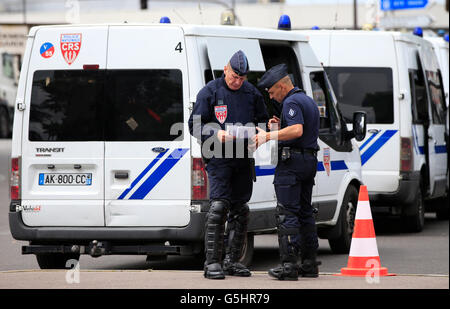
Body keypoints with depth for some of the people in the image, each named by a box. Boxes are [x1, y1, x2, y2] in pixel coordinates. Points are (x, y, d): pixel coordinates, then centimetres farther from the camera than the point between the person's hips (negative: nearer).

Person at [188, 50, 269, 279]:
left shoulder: (252, 93, 11)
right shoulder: (210, 92, -1)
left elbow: (263, 121, 20)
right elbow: (195, 125, -2)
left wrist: (257, 134, -2)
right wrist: (216, 134, -20)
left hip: (244, 158, 5)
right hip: (219, 158, -5)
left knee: (240, 210, 7)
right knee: (218, 207, -14)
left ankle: (232, 261, 16)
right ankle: (212, 262, -12)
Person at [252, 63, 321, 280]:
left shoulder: (291, 102, -13)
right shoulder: (308, 101, 19)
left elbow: (297, 131, -27)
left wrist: (268, 136, -26)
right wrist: (280, 128, 16)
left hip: (291, 163, -10)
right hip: (310, 161, 10)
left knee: (287, 214, -8)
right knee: (305, 212, 14)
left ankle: (289, 265, -12)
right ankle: (309, 264, 16)